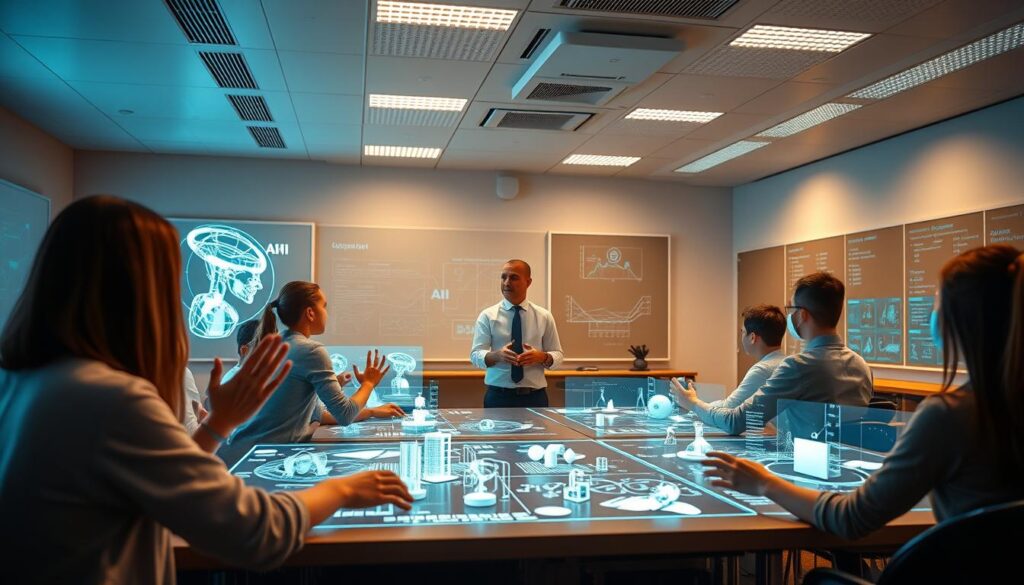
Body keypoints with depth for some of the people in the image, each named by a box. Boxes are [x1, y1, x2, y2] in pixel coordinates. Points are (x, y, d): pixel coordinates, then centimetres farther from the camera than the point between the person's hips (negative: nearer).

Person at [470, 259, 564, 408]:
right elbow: (476, 355, -4)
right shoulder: (488, 316, 1)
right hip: (498, 396, -1)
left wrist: (542, 356, -17)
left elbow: (557, 355, 6)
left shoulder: (543, 316, 6)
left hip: (535, 397, 1)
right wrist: (497, 355, -25)